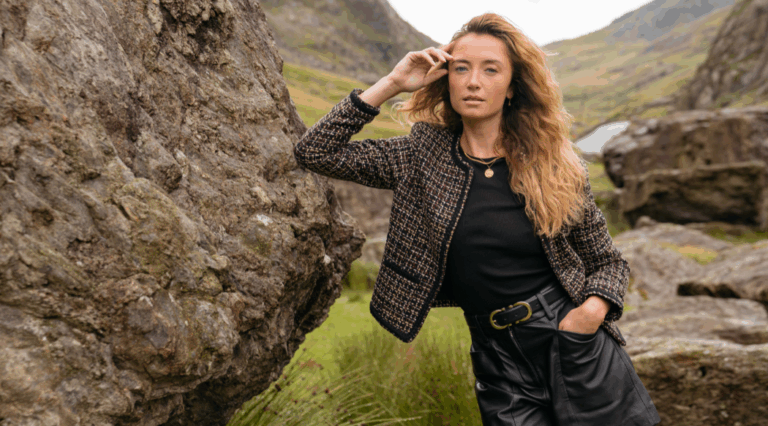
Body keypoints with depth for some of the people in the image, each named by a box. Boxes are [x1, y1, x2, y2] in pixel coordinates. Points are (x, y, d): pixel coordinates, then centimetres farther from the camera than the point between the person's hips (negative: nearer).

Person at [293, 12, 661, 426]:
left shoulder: (556, 166, -2)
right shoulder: (424, 155, -1)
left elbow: (609, 262, 8)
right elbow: (313, 152, -6)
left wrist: (593, 310, -13)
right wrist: (390, 84, -8)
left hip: (582, 353, 1)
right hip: (500, 367, 0)